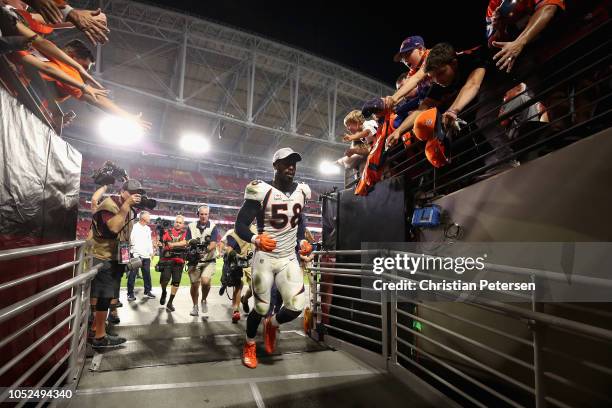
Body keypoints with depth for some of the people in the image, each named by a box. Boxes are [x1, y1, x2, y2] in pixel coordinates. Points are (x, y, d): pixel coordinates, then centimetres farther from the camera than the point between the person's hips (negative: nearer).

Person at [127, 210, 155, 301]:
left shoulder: (148, 228, 17)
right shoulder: (134, 227, -6)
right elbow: (131, 240, -11)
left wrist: (151, 252, 14)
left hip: (146, 256, 6)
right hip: (136, 255, -6)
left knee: (147, 274, 10)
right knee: (132, 275, 0)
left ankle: (147, 291, 19)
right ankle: (130, 293, 7)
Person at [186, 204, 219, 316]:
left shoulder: (213, 227, -5)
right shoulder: (191, 226, 1)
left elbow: (213, 244, -14)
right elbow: (188, 243, 0)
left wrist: (205, 251, -33)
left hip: (209, 260, -2)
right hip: (194, 260, 2)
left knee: (205, 281, -21)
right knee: (194, 284, 7)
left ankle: (204, 300, 9)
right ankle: (195, 306, 29)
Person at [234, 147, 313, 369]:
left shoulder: (301, 191, 5)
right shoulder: (262, 190, -13)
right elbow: (240, 224, -12)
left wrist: (302, 241, 10)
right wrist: (256, 239, -31)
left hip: (289, 259, 4)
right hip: (265, 258, -4)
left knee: (295, 307, -6)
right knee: (261, 308, 5)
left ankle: (271, 325, 29)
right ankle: (249, 345, 36)